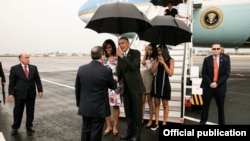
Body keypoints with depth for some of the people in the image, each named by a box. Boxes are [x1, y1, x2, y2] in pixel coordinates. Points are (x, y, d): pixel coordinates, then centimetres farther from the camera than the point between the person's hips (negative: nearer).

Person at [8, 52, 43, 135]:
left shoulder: (34, 68, 3)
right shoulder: (14, 69, -4)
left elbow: (37, 80, 5)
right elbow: (12, 82, -5)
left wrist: (40, 90, 0)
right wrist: (11, 93, -9)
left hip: (31, 94, 2)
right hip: (19, 94, -2)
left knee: (30, 111, 11)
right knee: (18, 111, 10)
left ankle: (29, 126, 28)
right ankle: (15, 127, 29)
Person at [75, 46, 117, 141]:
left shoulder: (81, 69, -4)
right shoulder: (106, 71, -16)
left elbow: (77, 88, 4)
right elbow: (113, 86, 1)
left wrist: (79, 103, 17)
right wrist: (114, 80, 24)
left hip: (84, 107, 4)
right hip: (99, 108, -4)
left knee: (85, 130, 18)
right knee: (96, 132, 8)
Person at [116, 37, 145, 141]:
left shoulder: (136, 53, -6)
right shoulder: (120, 55, 8)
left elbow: (133, 66, -23)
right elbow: (119, 72, 10)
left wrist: (122, 56, -22)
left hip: (135, 86, -5)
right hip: (126, 87, 6)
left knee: (136, 112, 2)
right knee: (128, 112, 14)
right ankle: (130, 132, 28)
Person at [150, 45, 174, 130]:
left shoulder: (170, 60, -1)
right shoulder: (156, 59, 8)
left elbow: (170, 73, -10)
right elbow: (153, 71, -2)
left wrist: (163, 63, -12)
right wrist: (158, 61, -8)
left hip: (164, 83, -4)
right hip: (156, 83, 4)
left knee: (165, 104, 5)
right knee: (156, 104, 8)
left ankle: (164, 123, 13)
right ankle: (156, 123, 17)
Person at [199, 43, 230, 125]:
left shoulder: (225, 61, 3)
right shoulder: (207, 60, 1)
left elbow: (226, 74, -3)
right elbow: (203, 73, -3)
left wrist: (217, 83, -14)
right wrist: (210, 83, -14)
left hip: (220, 87, 1)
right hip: (208, 86, -1)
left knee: (221, 106, 10)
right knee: (205, 105, 4)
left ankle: (221, 122, 23)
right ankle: (202, 122, 14)